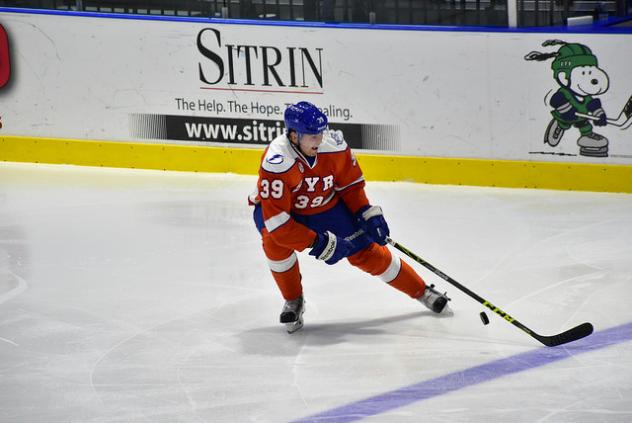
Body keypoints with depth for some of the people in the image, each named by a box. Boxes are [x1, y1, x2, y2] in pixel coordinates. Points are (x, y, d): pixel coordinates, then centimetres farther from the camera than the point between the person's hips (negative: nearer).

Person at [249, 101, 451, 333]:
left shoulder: (334, 146, -24)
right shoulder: (275, 163, -38)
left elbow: (351, 185, -2)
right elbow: (276, 220, -37)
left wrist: (368, 214, -13)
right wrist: (319, 243, -33)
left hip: (326, 206, 3)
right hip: (278, 208, -3)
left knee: (367, 252, -2)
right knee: (275, 241, -34)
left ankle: (422, 292, 17)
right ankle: (293, 301, -9)